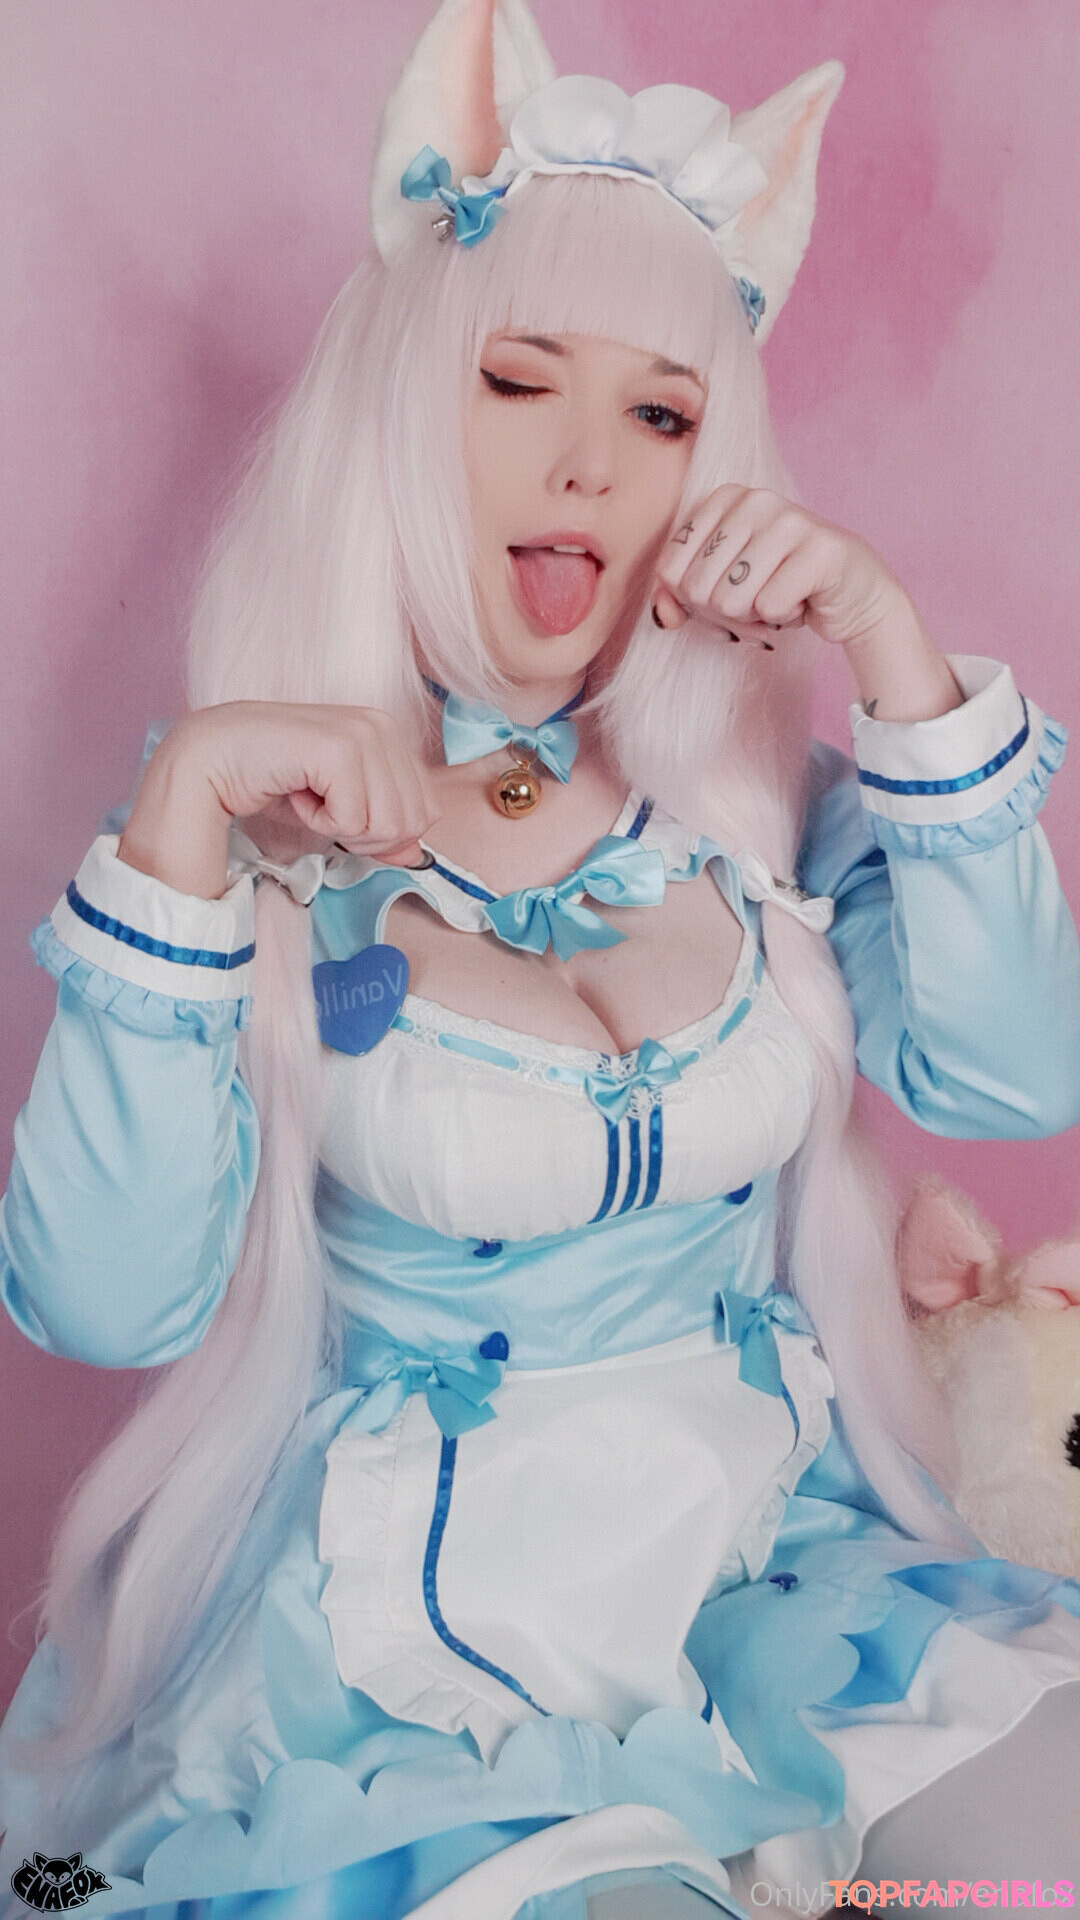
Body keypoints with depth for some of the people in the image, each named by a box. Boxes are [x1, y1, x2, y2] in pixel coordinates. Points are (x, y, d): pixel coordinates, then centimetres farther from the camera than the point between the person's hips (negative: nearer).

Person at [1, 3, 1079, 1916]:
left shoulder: (750, 777, 2)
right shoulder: (259, 826, -8)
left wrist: (892, 648, -15)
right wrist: (180, 816, -25)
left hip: (787, 1554, 4)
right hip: (418, 1620, -3)